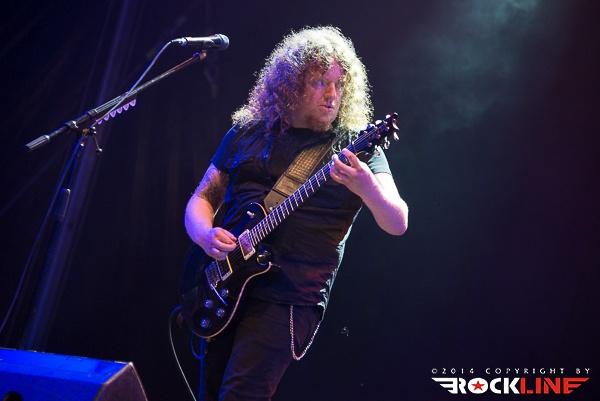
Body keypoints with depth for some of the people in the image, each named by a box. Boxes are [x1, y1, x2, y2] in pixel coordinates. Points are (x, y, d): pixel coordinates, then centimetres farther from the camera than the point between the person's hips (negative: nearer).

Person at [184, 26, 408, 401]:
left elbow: (398, 224, -11)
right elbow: (202, 198, 11)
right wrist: (206, 234, -11)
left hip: (290, 298, -4)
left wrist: (368, 189, -33)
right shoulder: (248, 131, 7)